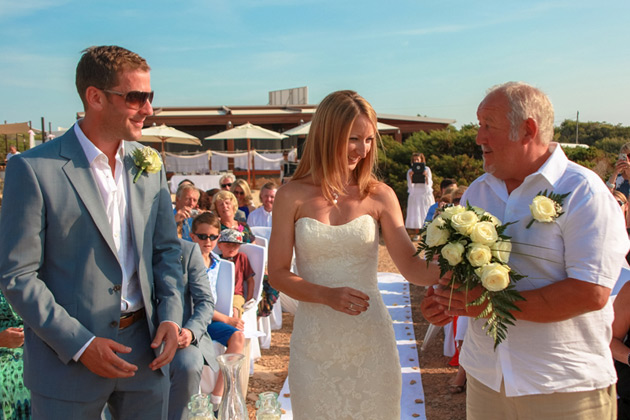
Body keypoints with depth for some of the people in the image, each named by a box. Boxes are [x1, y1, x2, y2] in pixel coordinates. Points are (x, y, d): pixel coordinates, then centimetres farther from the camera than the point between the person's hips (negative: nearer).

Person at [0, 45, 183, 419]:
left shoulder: (149, 163, 3)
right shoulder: (34, 169, -12)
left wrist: (170, 315, -4)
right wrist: (80, 345, -15)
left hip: (145, 349, 5)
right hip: (68, 360, -4)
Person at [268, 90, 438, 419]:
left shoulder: (379, 195, -1)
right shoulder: (292, 196, -3)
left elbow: (412, 266, -6)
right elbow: (277, 274, -3)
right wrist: (327, 295, -19)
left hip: (370, 340, 1)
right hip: (315, 342, 0)